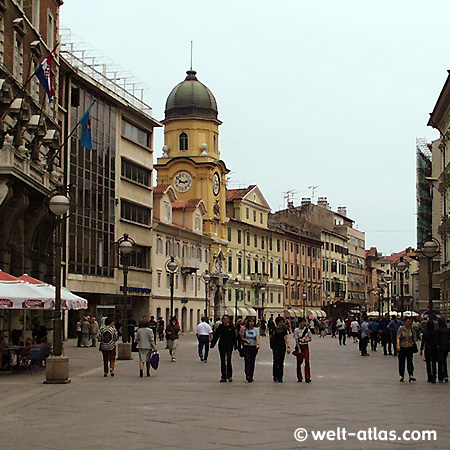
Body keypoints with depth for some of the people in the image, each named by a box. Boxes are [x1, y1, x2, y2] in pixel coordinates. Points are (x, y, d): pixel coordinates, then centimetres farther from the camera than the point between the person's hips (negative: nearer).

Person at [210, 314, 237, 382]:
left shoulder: (231, 327, 1)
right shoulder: (220, 327, 3)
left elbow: (234, 337, 4)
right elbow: (216, 336, 2)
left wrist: (235, 346, 2)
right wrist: (212, 344, -4)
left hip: (229, 346, -2)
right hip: (222, 346, 2)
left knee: (228, 360, -12)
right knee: (222, 362, 6)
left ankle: (229, 376, -1)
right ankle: (223, 377, 11)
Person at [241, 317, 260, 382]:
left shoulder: (256, 329, 3)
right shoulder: (245, 329, 3)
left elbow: (257, 337, -11)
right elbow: (242, 337, 11)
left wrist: (258, 344, -28)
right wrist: (246, 340, -9)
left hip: (254, 347, 2)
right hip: (246, 347, -2)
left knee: (252, 362, 7)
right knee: (248, 361, -13)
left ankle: (251, 376, 17)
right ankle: (248, 376, -21)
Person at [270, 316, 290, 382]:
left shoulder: (284, 329, 5)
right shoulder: (274, 329, -2)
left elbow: (286, 338, 0)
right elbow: (271, 338, 3)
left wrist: (288, 346, -11)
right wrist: (272, 335, -17)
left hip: (282, 346, 3)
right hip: (275, 346, -3)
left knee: (281, 362, 2)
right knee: (276, 360, -14)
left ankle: (280, 377, 7)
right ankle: (275, 376, -1)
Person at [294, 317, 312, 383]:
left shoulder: (307, 330, 4)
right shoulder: (296, 331, -3)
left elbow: (310, 338, 9)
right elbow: (296, 340, -6)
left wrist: (305, 340, -11)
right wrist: (299, 349, -14)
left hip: (305, 346, 2)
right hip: (299, 346, -1)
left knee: (307, 361, -7)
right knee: (299, 362, 3)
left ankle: (307, 378, -7)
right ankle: (299, 378, 13)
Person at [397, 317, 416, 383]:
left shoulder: (411, 328, 8)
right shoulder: (401, 329, -1)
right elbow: (398, 338, -6)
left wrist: (414, 343, 15)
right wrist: (398, 346, -18)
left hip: (410, 347, 1)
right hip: (402, 347, -1)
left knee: (410, 361, -10)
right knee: (401, 362, 3)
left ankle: (411, 375, -17)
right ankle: (402, 376, 12)